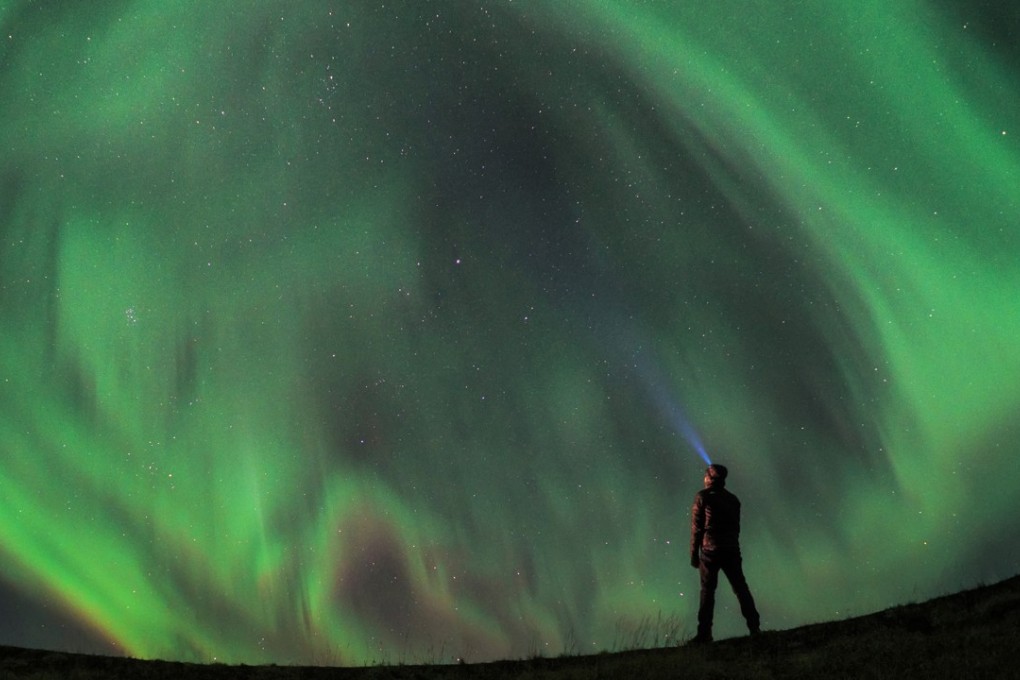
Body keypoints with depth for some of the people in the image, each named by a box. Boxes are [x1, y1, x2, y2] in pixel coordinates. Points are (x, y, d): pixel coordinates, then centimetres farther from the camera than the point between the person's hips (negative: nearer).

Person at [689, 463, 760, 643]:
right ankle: (754, 627, 6)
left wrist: (694, 554, -2)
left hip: (710, 550, -4)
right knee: (741, 588, 9)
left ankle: (705, 632, -6)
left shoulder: (703, 497, -4)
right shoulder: (732, 499, 12)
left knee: (707, 591, -2)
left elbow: (697, 527, -6)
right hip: (732, 550, 4)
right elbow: (736, 527, 16)